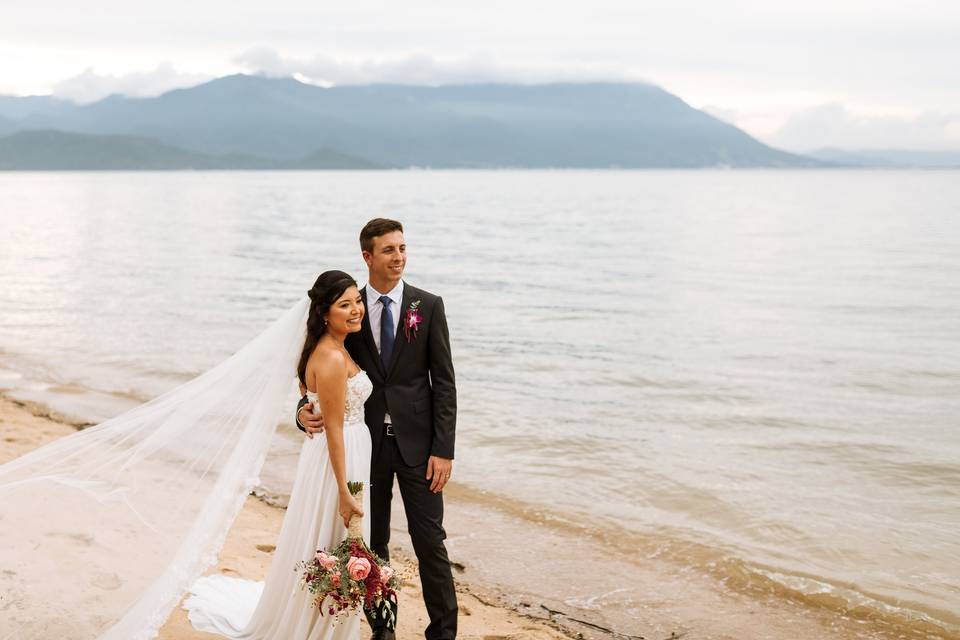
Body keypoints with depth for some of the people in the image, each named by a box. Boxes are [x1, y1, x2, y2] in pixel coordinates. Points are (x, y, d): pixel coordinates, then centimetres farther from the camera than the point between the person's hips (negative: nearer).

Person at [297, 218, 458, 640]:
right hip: (367, 442, 2)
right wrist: (307, 410, -18)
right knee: (373, 543, 12)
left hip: (417, 442, -1)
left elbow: (444, 382, -4)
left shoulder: (428, 306, -2)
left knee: (430, 542, 1)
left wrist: (443, 449, -9)